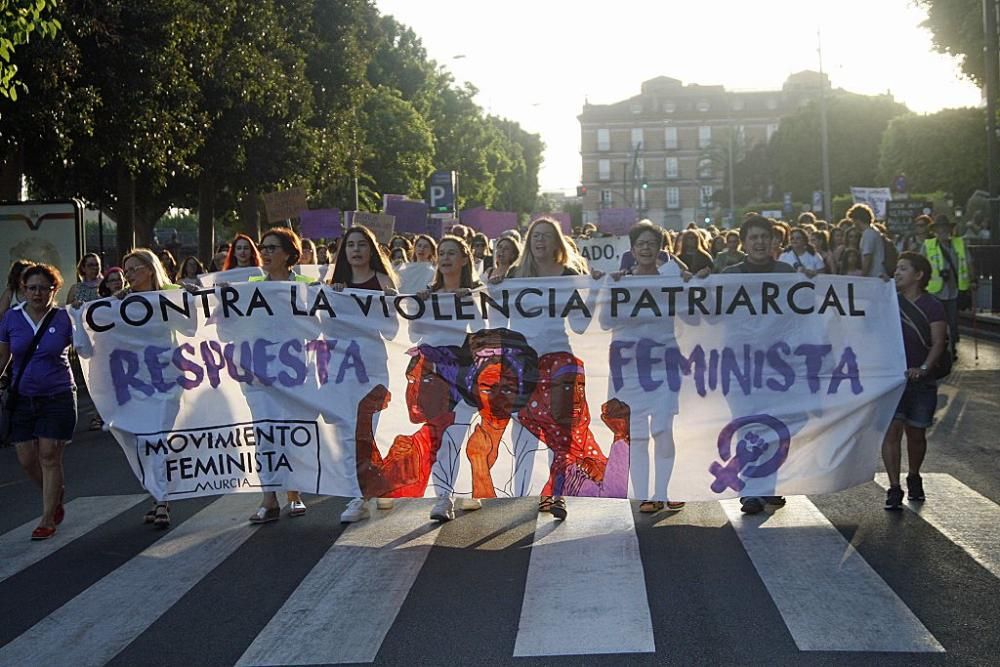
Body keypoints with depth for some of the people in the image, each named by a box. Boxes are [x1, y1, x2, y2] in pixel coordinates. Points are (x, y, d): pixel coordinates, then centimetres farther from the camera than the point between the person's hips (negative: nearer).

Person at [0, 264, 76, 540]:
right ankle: (56, 498, 31)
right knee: (27, 460, 4)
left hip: (57, 397, -3)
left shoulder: (64, 318, -5)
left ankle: (48, 520, 7)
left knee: (49, 457, -3)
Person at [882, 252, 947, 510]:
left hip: (921, 380, 0)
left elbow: (938, 343, -9)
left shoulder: (932, 306, -1)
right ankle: (894, 489, -9)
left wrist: (924, 368, -23)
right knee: (892, 430, -10)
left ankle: (914, 479, 35)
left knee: (916, 433, 10)